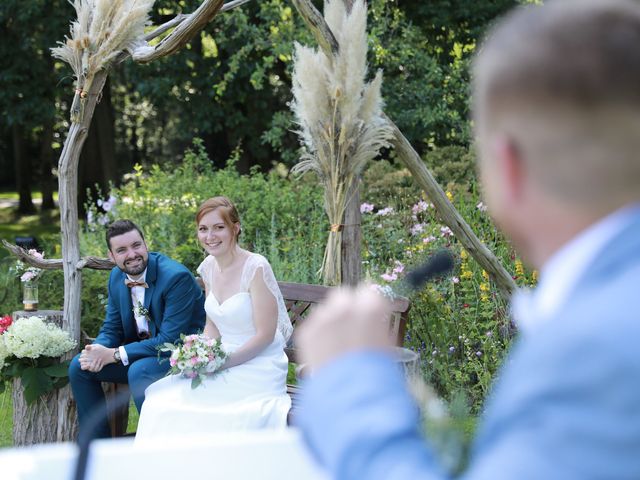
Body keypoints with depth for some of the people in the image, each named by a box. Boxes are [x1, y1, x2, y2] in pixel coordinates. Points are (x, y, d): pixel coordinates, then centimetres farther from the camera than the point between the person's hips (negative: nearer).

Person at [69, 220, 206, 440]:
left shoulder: (177, 277, -23)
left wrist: (114, 355, -25)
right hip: (144, 348, 8)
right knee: (79, 366, -3)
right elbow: (111, 329, 8)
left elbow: (170, 339, -26)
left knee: (139, 371, -34)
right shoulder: (117, 277, 1)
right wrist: (98, 350, -17)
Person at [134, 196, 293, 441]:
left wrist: (225, 362, -17)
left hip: (257, 365, -6)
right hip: (222, 361, 6)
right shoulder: (209, 267, 7)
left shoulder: (255, 267, -15)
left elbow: (265, 335, -14)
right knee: (162, 400, -14)